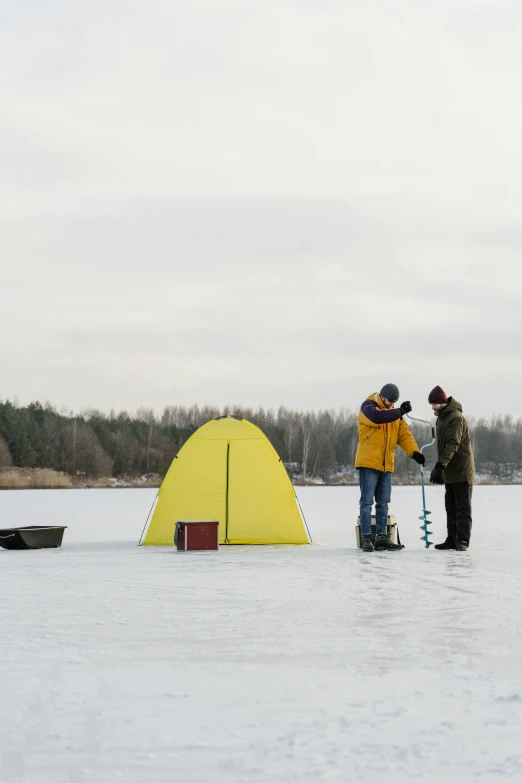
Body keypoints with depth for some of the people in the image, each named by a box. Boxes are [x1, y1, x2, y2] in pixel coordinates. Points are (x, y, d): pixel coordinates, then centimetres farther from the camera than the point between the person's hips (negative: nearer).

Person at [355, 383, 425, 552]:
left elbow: (404, 434, 7)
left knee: (383, 503, 8)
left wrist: (414, 452, -8)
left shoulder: (394, 413, 15)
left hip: (386, 465, 7)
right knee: (367, 501, -6)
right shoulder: (368, 406, -5)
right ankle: (366, 537, -6)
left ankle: (381, 537, 11)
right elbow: (377, 417, -28)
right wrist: (399, 411, -26)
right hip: (368, 463, -7)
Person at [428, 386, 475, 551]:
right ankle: (452, 539, 16)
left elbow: (452, 444, -26)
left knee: (463, 507, -7)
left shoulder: (456, 418, -16)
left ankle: (462, 541, -9)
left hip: (462, 472, -9)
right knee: (451, 507, 11)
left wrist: (440, 465, -33)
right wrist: (440, 469, 18)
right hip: (450, 473, 9)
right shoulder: (441, 418, 14)